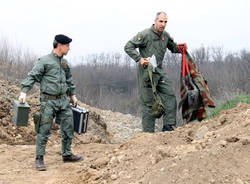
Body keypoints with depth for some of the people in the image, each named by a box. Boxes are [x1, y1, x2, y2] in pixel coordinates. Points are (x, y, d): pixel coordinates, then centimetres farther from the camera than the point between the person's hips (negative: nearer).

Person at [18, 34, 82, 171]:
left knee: (68, 128, 9)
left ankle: (67, 154, 24)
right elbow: (32, 76, -13)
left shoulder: (65, 63, 14)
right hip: (48, 101, -7)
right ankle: (39, 159, 4)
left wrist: (72, 95, 26)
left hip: (63, 100, 7)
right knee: (44, 130, -5)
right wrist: (24, 91, -22)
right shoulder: (44, 61, -8)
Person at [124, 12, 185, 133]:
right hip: (146, 72, -7)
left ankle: (169, 126, -2)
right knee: (147, 102, -3)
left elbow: (173, 47, 27)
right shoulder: (145, 34, -11)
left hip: (159, 72, 7)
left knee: (170, 95, -5)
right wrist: (139, 59, -23)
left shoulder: (165, 35, 10)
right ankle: (148, 132, 2)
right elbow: (128, 47, -12)